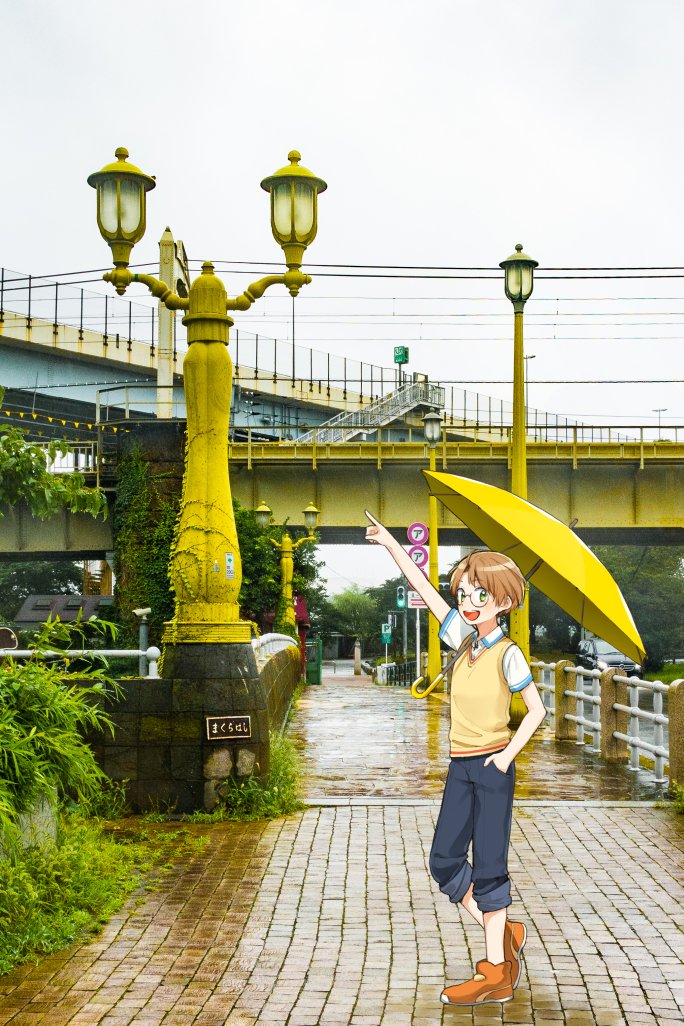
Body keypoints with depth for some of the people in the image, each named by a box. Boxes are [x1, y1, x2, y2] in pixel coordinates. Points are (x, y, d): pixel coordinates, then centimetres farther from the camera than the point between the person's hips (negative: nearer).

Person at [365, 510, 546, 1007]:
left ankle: (496, 974, 8)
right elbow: (425, 589, 5)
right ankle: (505, 935, 24)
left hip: (493, 766, -7)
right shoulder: (464, 641, 7)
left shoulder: (508, 653, -9)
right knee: (445, 860, 7)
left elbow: (537, 709, -5)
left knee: (488, 866, -2)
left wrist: (509, 753, -14)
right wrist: (391, 544, 2)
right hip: (460, 765, 7)